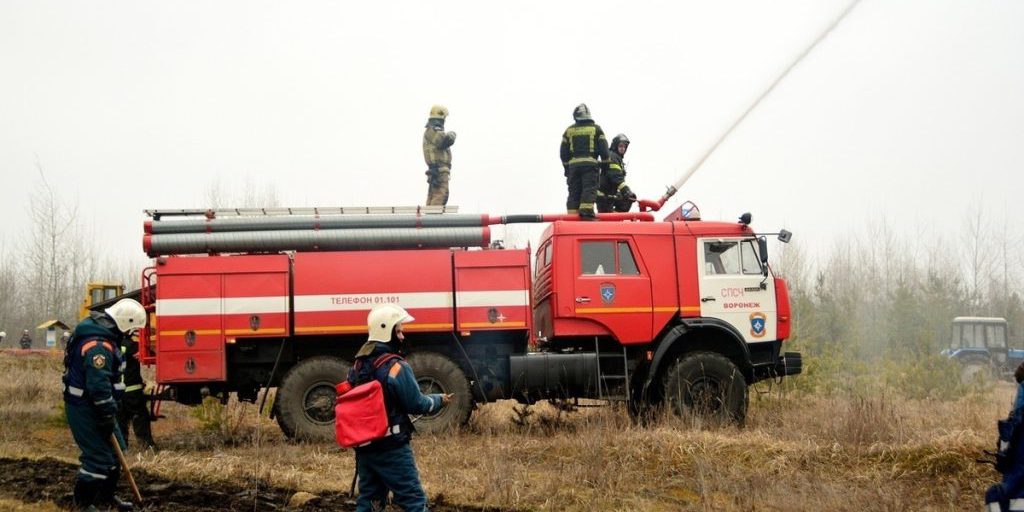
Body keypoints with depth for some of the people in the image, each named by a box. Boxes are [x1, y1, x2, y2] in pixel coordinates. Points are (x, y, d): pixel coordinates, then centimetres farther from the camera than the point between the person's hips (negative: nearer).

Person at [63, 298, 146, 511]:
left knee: (115, 450, 19)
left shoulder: (100, 333, 10)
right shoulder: (99, 346, -25)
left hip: (92, 406, 11)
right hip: (85, 409, -11)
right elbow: (99, 386, -28)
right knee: (98, 457, -8)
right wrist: (108, 417, -21)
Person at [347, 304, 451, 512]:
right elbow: (417, 404, -10)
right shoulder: (397, 368, -15)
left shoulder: (357, 367, 7)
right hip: (392, 448, -7)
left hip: (364, 447, 7)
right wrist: (440, 400, 8)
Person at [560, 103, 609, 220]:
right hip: (590, 164, -3)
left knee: (574, 192, 5)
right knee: (589, 189, -9)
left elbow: (564, 153, 14)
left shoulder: (569, 131, 12)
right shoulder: (596, 129, 6)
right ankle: (586, 213, -26)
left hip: (573, 164, 3)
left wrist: (566, 168, 21)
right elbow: (604, 149, 2)